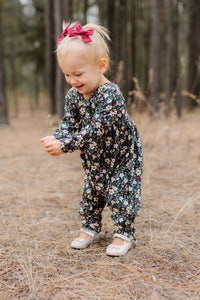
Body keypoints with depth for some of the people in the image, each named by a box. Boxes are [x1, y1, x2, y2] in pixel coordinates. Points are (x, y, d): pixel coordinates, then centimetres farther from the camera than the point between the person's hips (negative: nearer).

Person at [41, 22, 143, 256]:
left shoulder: (110, 95, -33)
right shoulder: (73, 95, -9)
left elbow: (95, 130, -38)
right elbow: (68, 123, -8)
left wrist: (64, 145, -43)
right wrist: (55, 139, -30)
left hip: (122, 157, -7)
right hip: (94, 158, 7)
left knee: (119, 193, -5)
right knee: (91, 191, 15)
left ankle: (124, 235, 10)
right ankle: (90, 228, 31)